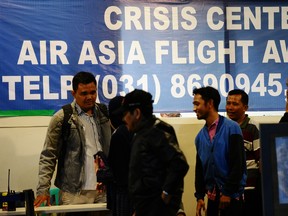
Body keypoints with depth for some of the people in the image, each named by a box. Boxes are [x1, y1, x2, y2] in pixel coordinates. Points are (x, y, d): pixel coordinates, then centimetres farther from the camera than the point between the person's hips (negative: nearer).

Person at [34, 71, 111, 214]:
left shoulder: (104, 114, 11)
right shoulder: (61, 119, -2)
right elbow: (48, 156, -2)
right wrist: (43, 190, -10)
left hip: (104, 191, 4)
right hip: (75, 194, -4)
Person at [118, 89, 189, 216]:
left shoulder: (156, 133, -15)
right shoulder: (142, 134, 17)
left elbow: (179, 164, -24)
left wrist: (166, 193, -19)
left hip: (157, 206, -10)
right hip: (145, 205, 10)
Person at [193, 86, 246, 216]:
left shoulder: (231, 128, -7)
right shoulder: (200, 136, 10)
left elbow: (238, 164, -12)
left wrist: (228, 193, -14)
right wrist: (199, 196, 8)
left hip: (232, 195, -6)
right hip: (212, 195, 6)